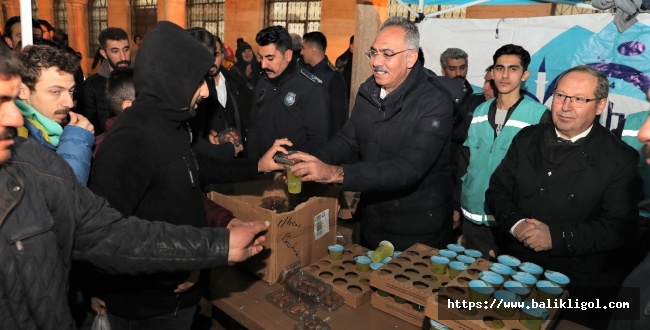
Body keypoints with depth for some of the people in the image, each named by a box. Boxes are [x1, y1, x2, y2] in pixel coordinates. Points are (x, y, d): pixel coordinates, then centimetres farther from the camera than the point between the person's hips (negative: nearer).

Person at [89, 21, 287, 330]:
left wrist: (257, 165, 16)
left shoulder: (169, 124, 3)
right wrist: (169, 273, -23)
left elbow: (196, 168, 20)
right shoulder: (131, 138, -28)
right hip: (148, 305, -8)